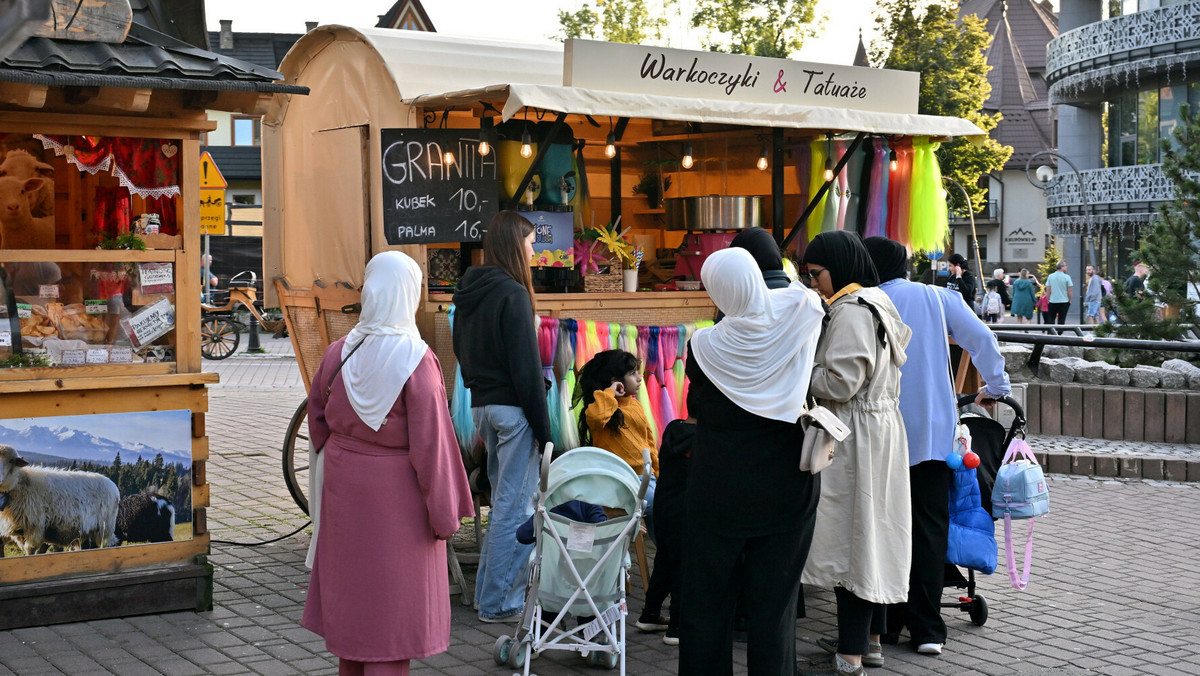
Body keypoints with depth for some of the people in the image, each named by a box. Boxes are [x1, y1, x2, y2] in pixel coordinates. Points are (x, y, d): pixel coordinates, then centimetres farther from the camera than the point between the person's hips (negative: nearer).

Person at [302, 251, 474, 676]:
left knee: (351, 583, 19)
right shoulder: (416, 360, -20)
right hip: (397, 491, -5)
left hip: (345, 485, 5)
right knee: (393, 597, 6)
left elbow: (318, 418, 8)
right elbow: (430, 442, -18)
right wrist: (443, 513, -11)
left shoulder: (339, 353, -5)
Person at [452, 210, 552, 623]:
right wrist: (542, 426, -12)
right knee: (515, 507, -1)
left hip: (481, 405, 9)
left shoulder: (469, 293, 11)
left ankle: (489, 592, 24)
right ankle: (500, 603, 4)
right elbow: (526, 367, -16)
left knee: (503, 503, 18)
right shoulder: (512, 294, -15)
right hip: (512, 408, -9)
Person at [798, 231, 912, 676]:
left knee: (849, 542, -6)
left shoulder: (851, 311, -17)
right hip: (881, 427, 11)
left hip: (856, 438, -10)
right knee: (870, 539, 16)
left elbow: (839, 383, -22)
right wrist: (809, 368, 12)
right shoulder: (877, 304, 15)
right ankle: (870, 639, 26)